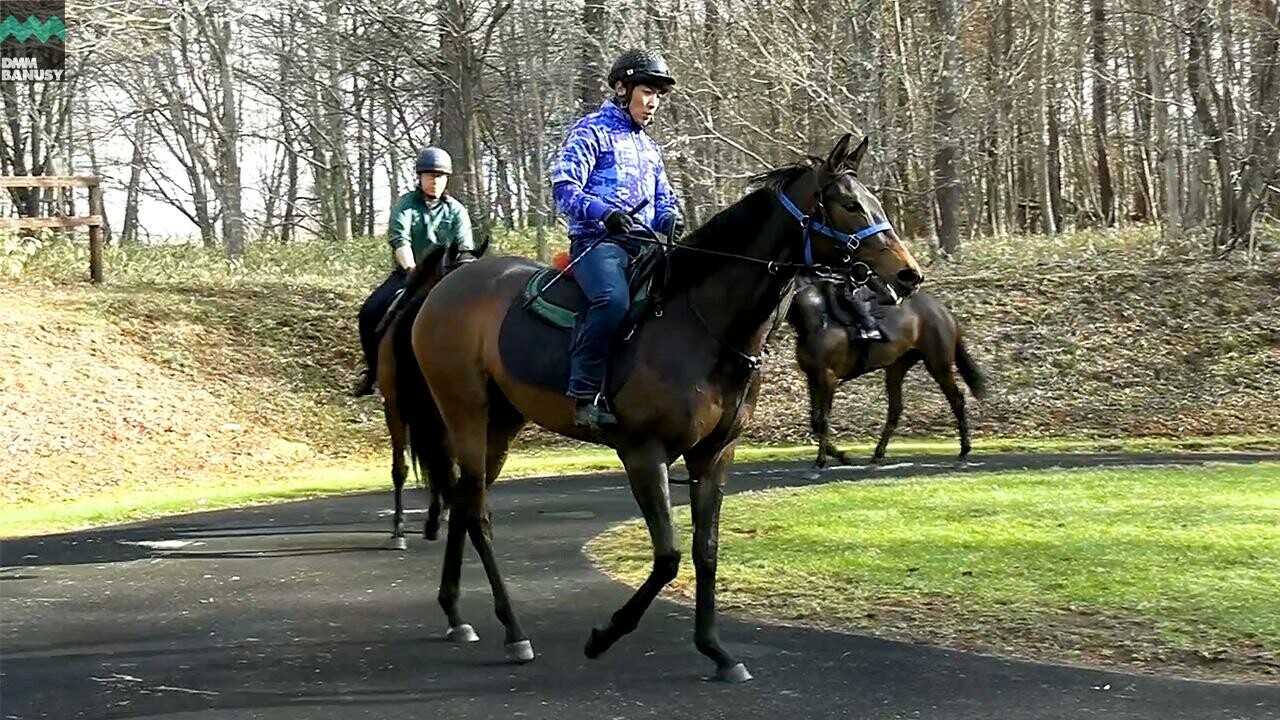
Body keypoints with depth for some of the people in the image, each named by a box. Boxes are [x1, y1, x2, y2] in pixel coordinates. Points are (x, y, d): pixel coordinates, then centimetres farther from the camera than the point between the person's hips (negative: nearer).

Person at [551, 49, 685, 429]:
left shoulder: (649, 147, 27)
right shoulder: (591, 131, 3)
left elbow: (664, 197, 29)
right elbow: (564, 187, -7)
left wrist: (670, 219, 4)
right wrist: (605, 213, -24)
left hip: (643, 244, 8)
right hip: (597, 240, -8)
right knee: (613, 299, -36)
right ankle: (585, 395, -32)